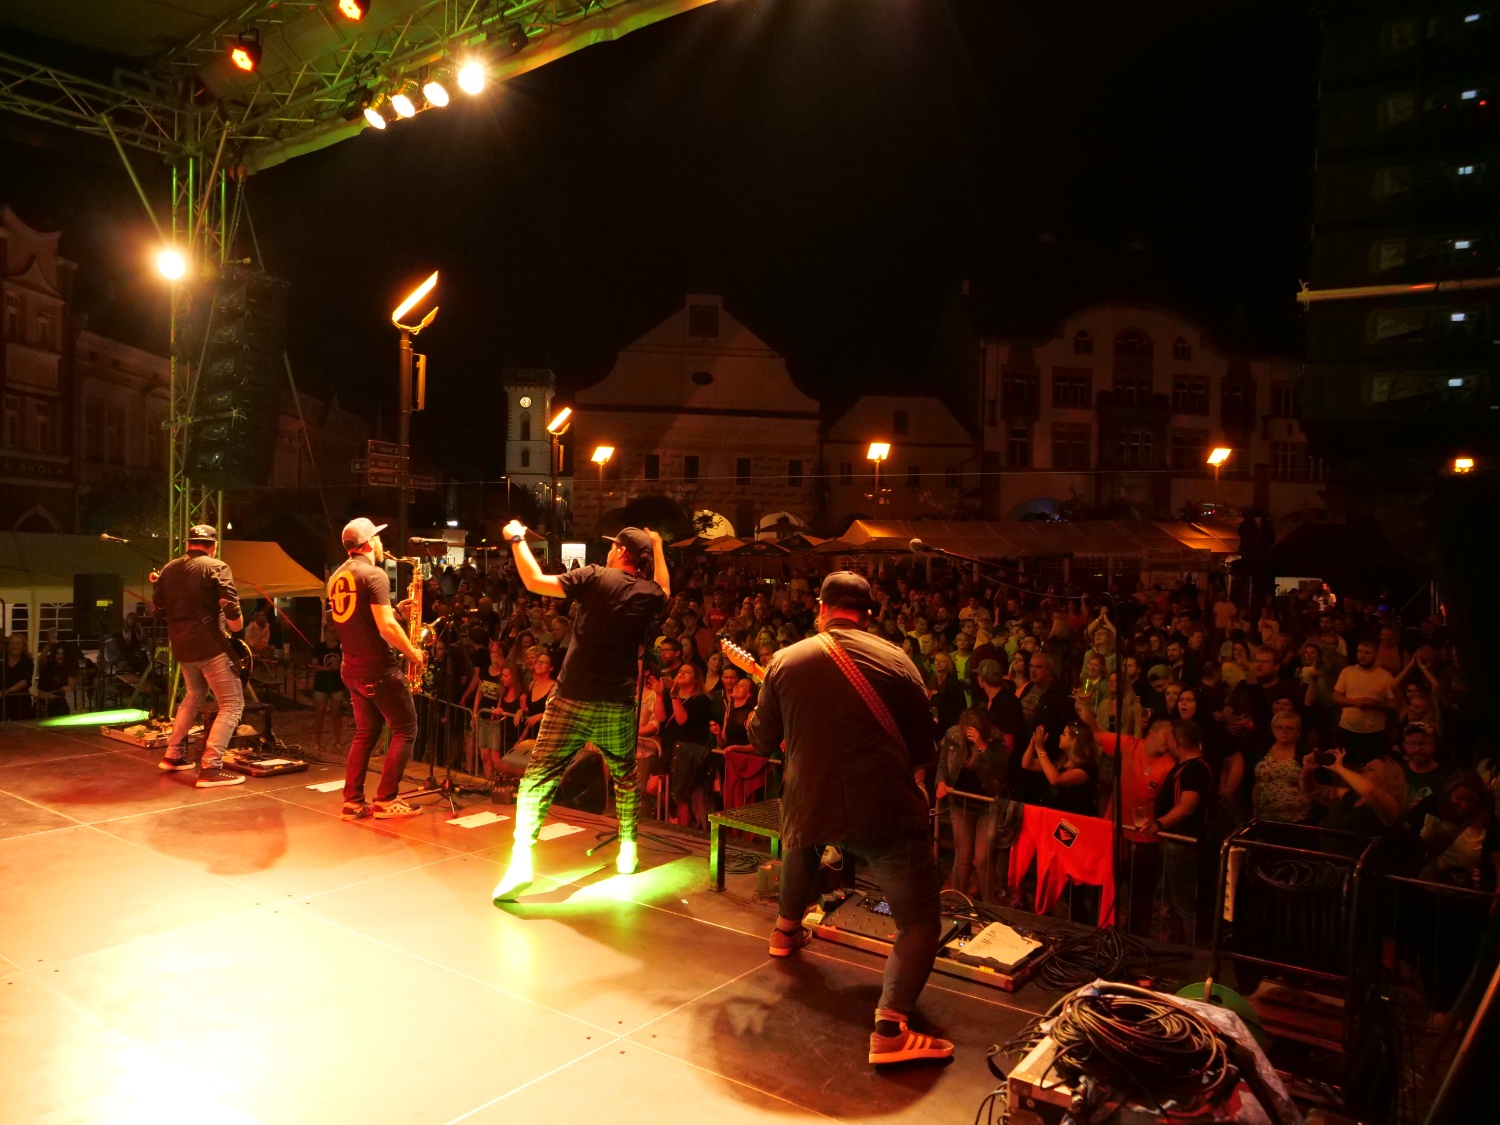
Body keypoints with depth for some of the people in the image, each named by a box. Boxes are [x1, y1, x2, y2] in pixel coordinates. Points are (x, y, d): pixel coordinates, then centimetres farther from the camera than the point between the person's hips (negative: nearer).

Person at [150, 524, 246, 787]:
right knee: (232, 704, -4)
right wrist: (236, 625, -2)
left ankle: (173, 755, 34)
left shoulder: (168, 570, 11)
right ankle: (210, 769, -14)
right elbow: (231, 608, -20)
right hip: (211, 646, -7)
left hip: (181, 647, 8)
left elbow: (159, 610, 19)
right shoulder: (217, 567, -9)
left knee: (194, 696, 30)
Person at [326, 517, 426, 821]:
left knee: (365, 732, 15)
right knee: (406, 729, 1)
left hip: (352, 668, 9)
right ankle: (386, 800, 0)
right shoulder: (374, 574, -16)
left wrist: (394, 610, 15)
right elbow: (386, 626, -23)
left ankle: (353, 801, 13)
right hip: (379, 668, -9)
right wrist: (413, 652, -10)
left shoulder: (337, 576, 12)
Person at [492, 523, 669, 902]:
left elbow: (534, 581, -8)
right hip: (618, 706, 3)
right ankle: (628, 849, 30)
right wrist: (657, 547, 30)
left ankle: (521, 860, -10)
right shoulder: (649, 593, 4)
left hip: (572, 701, -3)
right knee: (626, 775, 26)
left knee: (539, 777, 2)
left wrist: (517, 539, 4)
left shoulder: (595, 578, -8)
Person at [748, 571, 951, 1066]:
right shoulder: (897, 662, -1)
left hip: (809, 807, 4)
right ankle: (891, 1025, -11)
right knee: (920, 919, 7)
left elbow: (763, 739, 12)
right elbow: (924, 751, 4)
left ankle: (786, 929, 54)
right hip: (886, 810, -3)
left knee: (802, 840, 38)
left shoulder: (786, 661, 3)